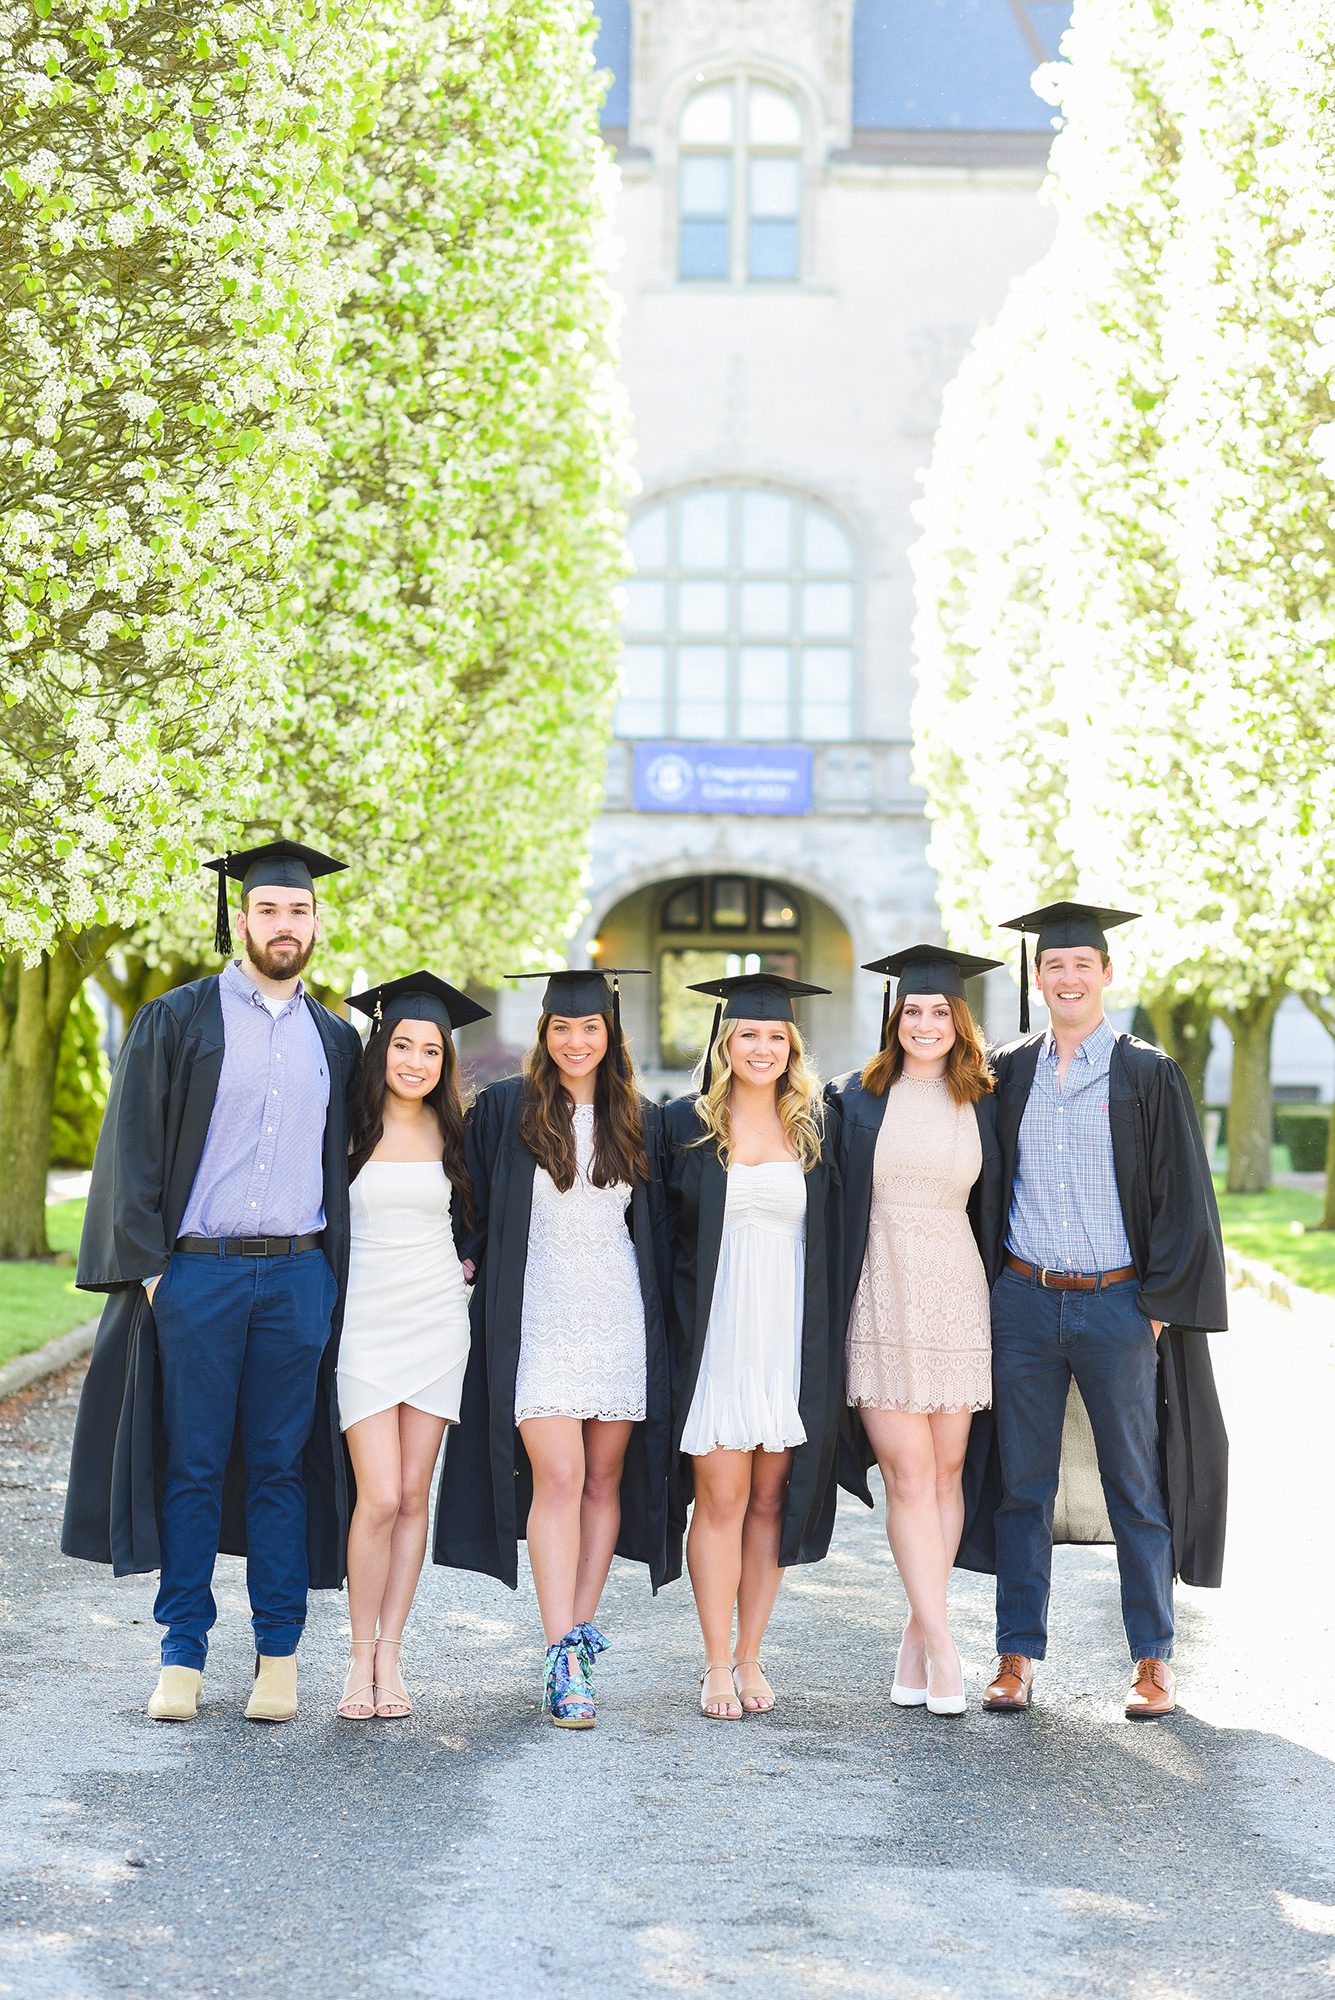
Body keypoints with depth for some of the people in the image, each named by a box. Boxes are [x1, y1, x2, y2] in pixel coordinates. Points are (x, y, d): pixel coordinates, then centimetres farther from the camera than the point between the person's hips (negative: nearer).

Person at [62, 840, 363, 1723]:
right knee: (191, 1466, 1)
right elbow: (134, 1147, 0)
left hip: (298, 1277, 2)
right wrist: (148, 1263, -8)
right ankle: (184, 1657, 9)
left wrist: (337, 1279, 6)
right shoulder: (177, 1020, 3)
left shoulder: (335, 1040, 13)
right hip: (195, 1274, -2)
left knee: (280, 1466, 5)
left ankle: (279, 1656, 11)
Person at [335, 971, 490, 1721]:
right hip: (365, 1321, -3)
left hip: (437, 1319, 3)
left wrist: (467, 1262, 8)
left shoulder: (450, 1131, 7)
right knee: (380, 1498, -10)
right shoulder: (350, 1126, -2)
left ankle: (390, 1655, 10)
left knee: (413, 1496, 2)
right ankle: (362, 1655, 4)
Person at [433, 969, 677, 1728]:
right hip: (539, 1317, -3)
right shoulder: (506, 1109, 1)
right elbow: (475, 1208, 7)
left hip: (619, 1318, 3)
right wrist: (471, 1258, -3)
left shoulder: (640, 1121, 10)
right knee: (557, 1477, -12)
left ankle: (581, 1630, 15)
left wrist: (660, 1323, 10)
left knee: (603, 1477, 5)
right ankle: (565, 1658, -13)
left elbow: (657, 1231, 14)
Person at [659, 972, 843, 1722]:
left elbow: (835, 1243, 12)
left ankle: (750, 1657, 14)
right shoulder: (685, 1124, 3)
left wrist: (826, 1344, 5)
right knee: (721, 1498, -3)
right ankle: (718, 1665, 4)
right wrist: (673, 1326, -2)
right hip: (715, 1339, -2)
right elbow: (658, 1230, 5)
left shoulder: (815, 1130, 8)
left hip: (791, 1341, 2)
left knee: (770, 1499, 5)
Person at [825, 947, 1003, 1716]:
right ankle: (942, 1649, -7)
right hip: (880, 1299, -2)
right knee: (910, 1474, -7)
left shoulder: (983, 1105, 7)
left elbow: (992, 1211, 12)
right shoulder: (854, 1099, 2)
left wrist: (999, 1306, 7)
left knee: (946, 1471, 3)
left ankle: (918, 1640, 12)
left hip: (956, 1299, 2)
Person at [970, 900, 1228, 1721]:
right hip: (1023, 1305, 3)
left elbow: (1181, 1196, -2)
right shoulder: (1010, 1073, 8)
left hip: (1117, 1307, -3)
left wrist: (1160, 1304, -7)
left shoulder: (1148, 1075, -1)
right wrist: (987, 1290, 5)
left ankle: (1154, 1659, 13)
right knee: (1023, 1483, 6)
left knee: (1136, 1484, 4)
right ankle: (1018, 1654, 14)